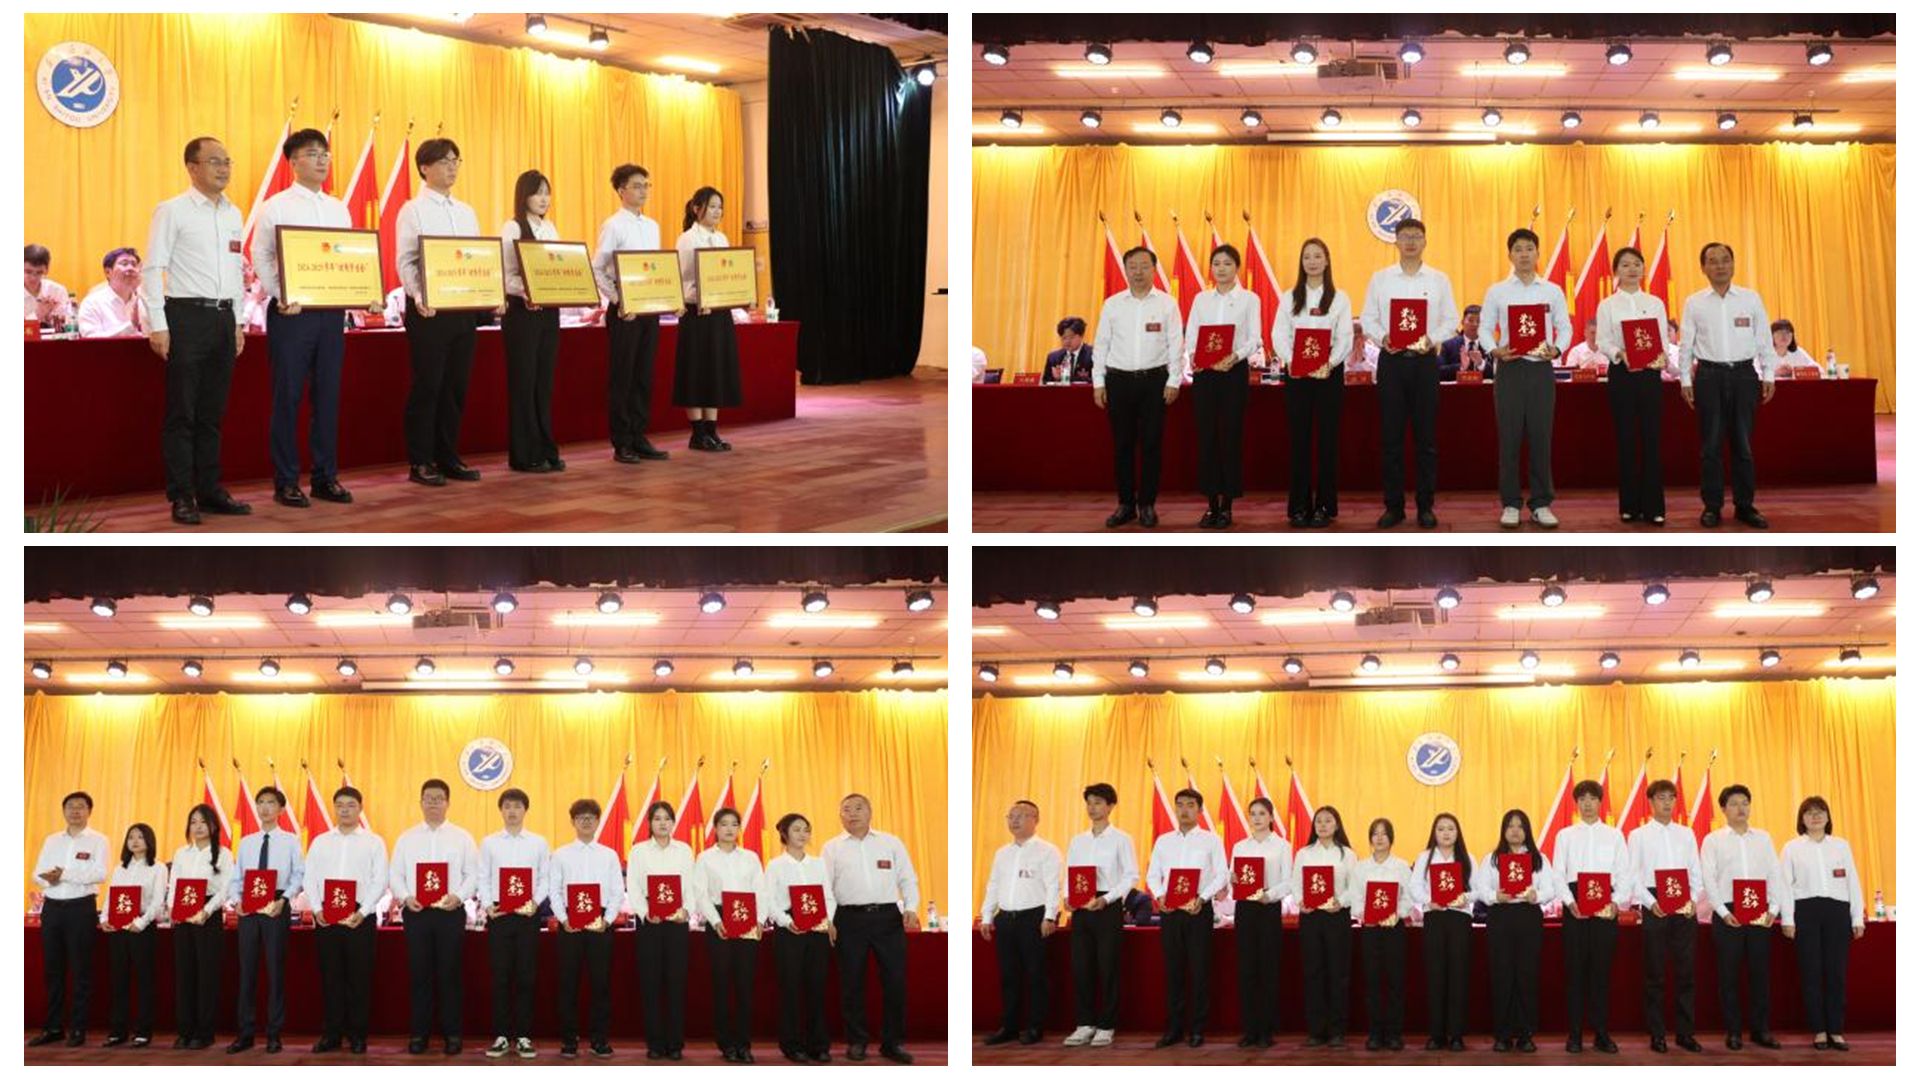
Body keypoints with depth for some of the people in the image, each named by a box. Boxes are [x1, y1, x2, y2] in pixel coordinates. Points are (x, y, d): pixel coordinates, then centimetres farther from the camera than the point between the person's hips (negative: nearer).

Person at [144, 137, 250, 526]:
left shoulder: (234, 214, 14)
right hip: (187, 316, -6)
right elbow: (153, 269, -7)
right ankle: (182, 497, 0)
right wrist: (157, 326, -13)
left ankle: (210, 490, 16)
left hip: (224, 317, 6)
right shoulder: (172, 211, -4)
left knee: (212, 413, 10)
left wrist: (238, 322, 15)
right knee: (182, 413, -3)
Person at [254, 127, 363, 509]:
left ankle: (325, 477, 14)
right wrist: (281, 297, -17)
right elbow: (261, 255, -5)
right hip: (291, 312, -5)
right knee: (288, 396, -1)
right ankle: (286, 482, 3)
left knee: (328, 395, 7)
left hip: (331, 310, 5)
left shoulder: (338, 209, 14)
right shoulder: (277, 206, -2)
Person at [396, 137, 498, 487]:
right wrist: (419, 297, -25)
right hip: (429, 309, -6)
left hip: (464, 309, 6)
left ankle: (448, 457, 15)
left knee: (456, 386, 8)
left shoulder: (466, 213, 16)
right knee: (427, 386, -3)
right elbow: (405, 261, -9)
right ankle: (420, 462, 3)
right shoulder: (413, 211, -2)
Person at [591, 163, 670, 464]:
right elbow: (597, 270, -10)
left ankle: (639, 439, 15)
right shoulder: (613, 226, -7)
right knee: (622, 377, -1)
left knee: (644, 376, 9)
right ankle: (622, 444, 3)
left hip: (650, 308, 6)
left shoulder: (652, 226, 13)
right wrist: (618, 301, -17)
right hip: (624, 310, -6)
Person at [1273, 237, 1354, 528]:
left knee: (1327, 438, 0)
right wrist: (1290, 361, -18)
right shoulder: (1289, 299, 9)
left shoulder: (1339, 299, 6)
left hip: (1329, 371, -1)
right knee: (1298, 438, 0)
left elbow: (1345, 338, -3)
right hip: (1296, 373, 1)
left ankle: (1324, 506, 5)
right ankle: (1299, 506, 4)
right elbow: (1279, 335, 1)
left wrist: (1330, 364, -20)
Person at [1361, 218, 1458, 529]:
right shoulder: (1380, 279, 7)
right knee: (1391, 435, 1)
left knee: (1425, 436, 1)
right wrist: (1383, 337, -13)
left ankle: (1425, 506, 7)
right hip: (1392, 359, 0)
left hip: (1425, 360, 0)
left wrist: (1432, 339, -13)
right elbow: (1367, 318, 5)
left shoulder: (1439, 280, 6)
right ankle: (1393, 505, 7)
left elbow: (1451, 320, 4)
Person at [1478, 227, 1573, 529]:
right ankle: (1510, 504, 7)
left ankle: (1541, 504, 9)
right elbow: (1486, 329, 5)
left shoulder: (1553, 291, 8)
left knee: (1541, 437, 2)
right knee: (1510, 438, 0)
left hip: (1541, 368, 1)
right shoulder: (1497, 291, 6)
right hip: (1510, 368, -1)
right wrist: (1494, 351, -14)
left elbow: (1565, 328, 7)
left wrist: (1557, 349, -12)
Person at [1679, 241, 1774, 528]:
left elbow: (1764, 340, 6)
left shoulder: (1751, 299, 5)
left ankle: (1744, 506, 11)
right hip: (1709, 375, 0)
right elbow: (1686, 344, 6)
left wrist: (1768, 376, 2)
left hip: (1744, 373, 0)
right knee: (1711, 444, 2)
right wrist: (1685, 380, 1)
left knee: (1742, 443, 4)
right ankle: (1712, 506, 8)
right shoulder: (1694, 303, 4)